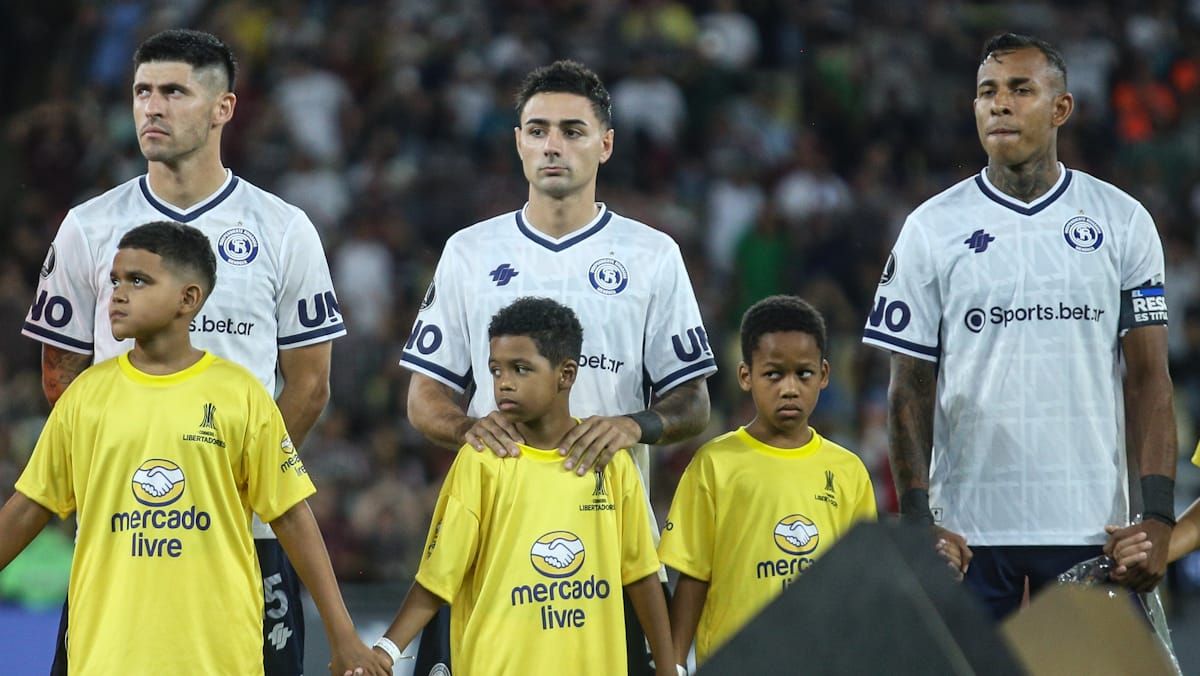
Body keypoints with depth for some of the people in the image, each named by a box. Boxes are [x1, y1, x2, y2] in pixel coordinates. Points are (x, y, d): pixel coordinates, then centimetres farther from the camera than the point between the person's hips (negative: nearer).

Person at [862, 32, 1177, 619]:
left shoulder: (1122, 222, 6)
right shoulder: (930, 229, 5)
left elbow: (1148, 380, 5)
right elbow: (910, 390, 5)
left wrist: (1159, 516, -6)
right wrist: (918, 522, -7)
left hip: (1090, 527, 0)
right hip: (969, 528, 0)